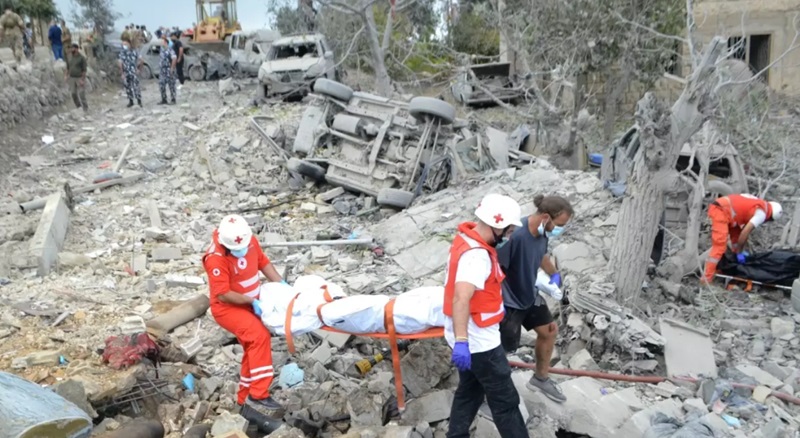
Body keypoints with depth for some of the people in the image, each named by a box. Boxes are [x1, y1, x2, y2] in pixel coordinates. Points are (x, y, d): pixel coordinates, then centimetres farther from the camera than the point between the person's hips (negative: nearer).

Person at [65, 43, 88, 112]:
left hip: (80, 78, -5)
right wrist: (66, 75, 2)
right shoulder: (69, 57, 7)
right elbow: (67, 68, 15)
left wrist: (82, 79, -16)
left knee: (82, 95, -7)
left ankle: (86, 109, 3)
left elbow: (84, 70, -10)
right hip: (72, 78, 5)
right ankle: (79, 108, 17)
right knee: (74, 94, 5)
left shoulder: (82, 58, -9)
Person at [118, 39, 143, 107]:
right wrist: (122, 74, -4)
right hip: (126, 74, 3)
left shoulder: (134, 52, -3)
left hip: (133, 73, -3)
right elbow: (120, 64, 1)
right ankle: (130, 101, 18)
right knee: (128, 87, 8)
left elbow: (141, 61, 2)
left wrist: (138, 69, 2)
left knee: (136, 86, -9)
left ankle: (139, 100, 0)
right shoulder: (122, 54, 4)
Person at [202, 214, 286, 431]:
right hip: (227, 308, -8)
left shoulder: (250, 240, -9)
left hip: (250, 304, 8)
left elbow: (263, 262, 6)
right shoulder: (216, 258, -29)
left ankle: (246, 401, 30)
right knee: (260, 336, -30)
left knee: (254, 350, 14)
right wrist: (253, 302, -26)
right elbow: (223, 295, -26)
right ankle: (258, 397, -27)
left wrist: (281, 284, -5)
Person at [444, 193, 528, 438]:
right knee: (505, 400, 4)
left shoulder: (468, 239, 4)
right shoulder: (477, 255, -28)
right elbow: (461, 299, -40)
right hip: (478, 342, -10)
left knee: (469, 391, 22)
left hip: (470, 339, 10)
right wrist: (461, 341, -45)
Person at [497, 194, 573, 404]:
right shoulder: (515, 235, -34)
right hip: (509, 301, -9)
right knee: (499, 350, 4)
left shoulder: (542, 233, -7)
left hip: (530, 295, 9)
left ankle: (540, 378, 43)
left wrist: (554, 274, 11)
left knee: (549, 331, 21)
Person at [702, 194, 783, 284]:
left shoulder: (759, 205, 23)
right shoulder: (761, 213, -4)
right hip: (721, 212, -10)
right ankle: (707, 278, -17)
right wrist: (739, 252, 0)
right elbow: (745, 232, -10)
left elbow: (744, 230, 24)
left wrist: (740, 250, 23)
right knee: (719, 246, -13)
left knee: (736, 236, 26)